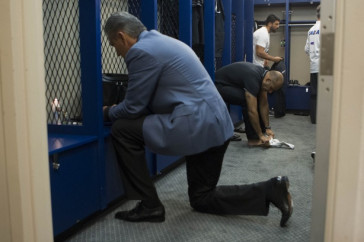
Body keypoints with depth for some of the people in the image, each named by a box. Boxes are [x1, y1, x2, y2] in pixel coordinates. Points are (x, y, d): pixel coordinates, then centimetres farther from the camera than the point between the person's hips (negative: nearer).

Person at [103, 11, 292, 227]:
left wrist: (107, 112, 14)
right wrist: (116, 110, 27)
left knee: (122, 129, -1)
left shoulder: (141, 50, -11)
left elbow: (134, 107, -5)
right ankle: (271, 190, 10)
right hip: (214, 124, 10)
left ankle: (150, 205, 6)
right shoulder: (162, 41, 21)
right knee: (201, 197, 21)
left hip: (194, 124, -10)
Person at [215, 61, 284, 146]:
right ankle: (253, 138, -14)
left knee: (257, 101, 4)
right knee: (248, 101, -25)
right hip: (219, 84, -10)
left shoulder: (263, 74, -4)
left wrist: (267, 128, 1)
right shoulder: (253, 78, -32)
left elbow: (264, 104, 3)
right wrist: (261, 136, -27)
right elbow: (252, 111, -33)